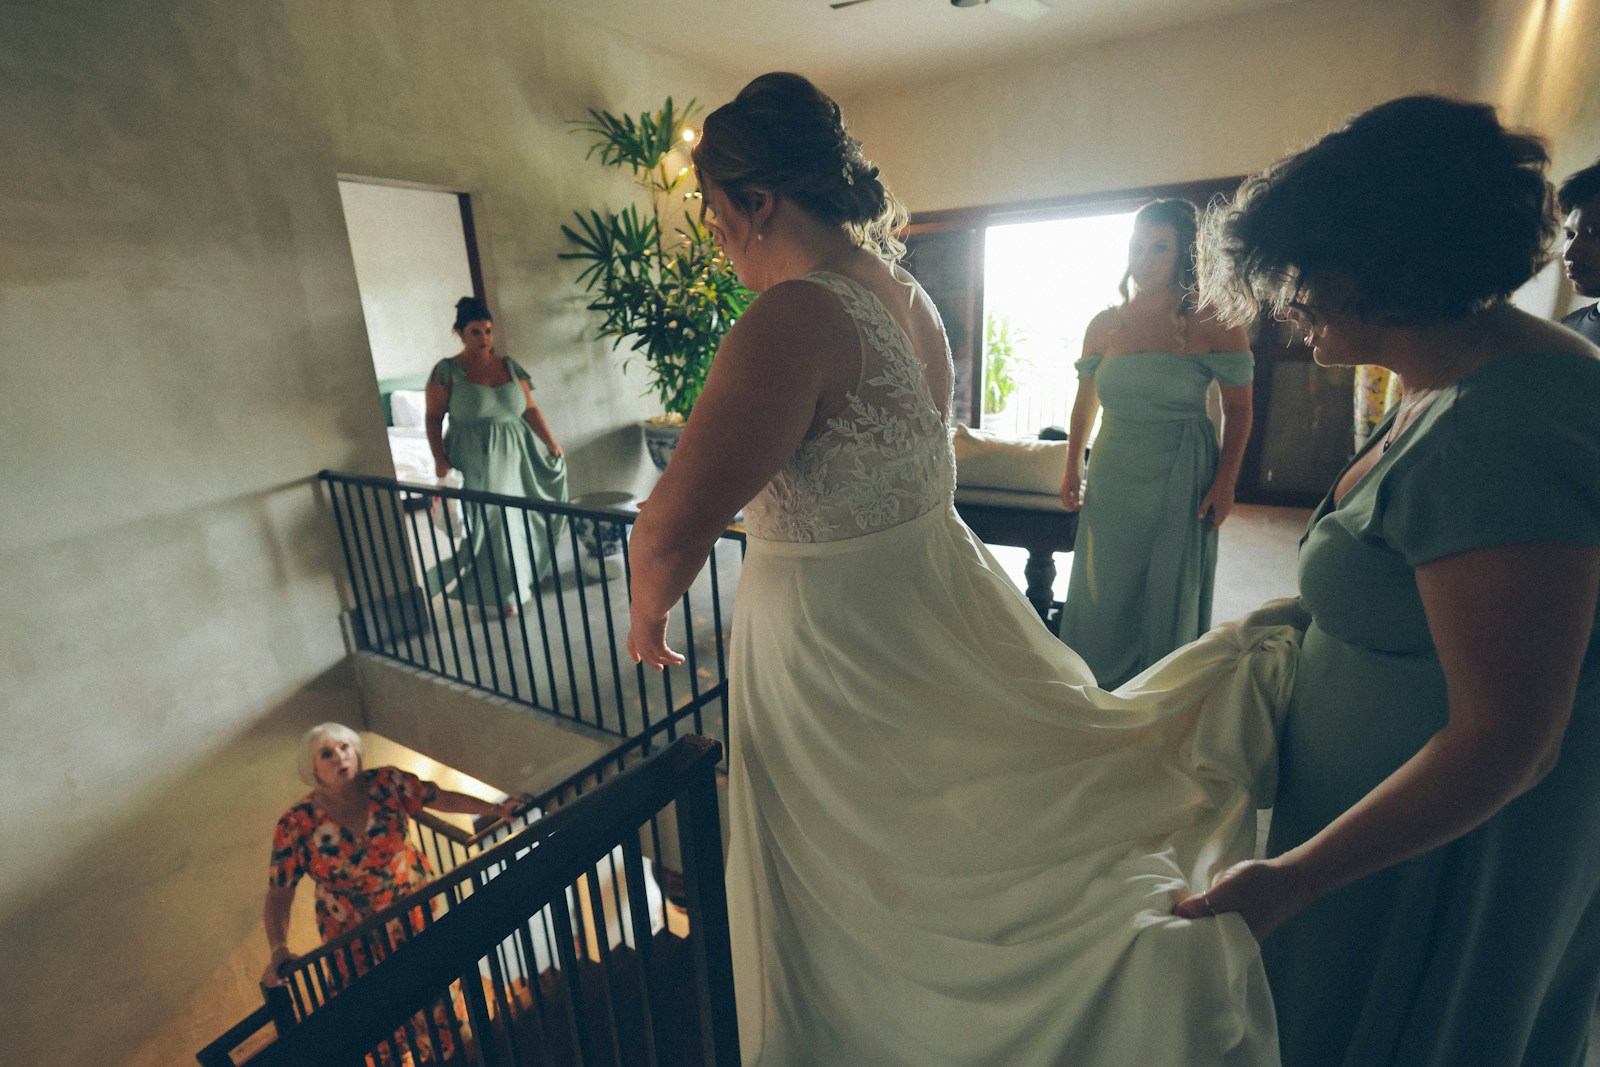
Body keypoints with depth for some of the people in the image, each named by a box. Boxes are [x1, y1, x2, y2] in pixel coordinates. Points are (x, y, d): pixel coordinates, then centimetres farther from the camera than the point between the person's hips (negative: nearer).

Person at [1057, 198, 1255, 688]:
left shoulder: (1213, 326, -5)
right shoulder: (1104, 325, 4)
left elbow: (1238, 411, 0)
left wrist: (1225, 482, -8)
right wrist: (1072, 470, 8)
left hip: (1181, 482, -2)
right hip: (1113, 480, 3)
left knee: (1170, 597, 8)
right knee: (1105, 596, 9)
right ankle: (1099, 689, 28)